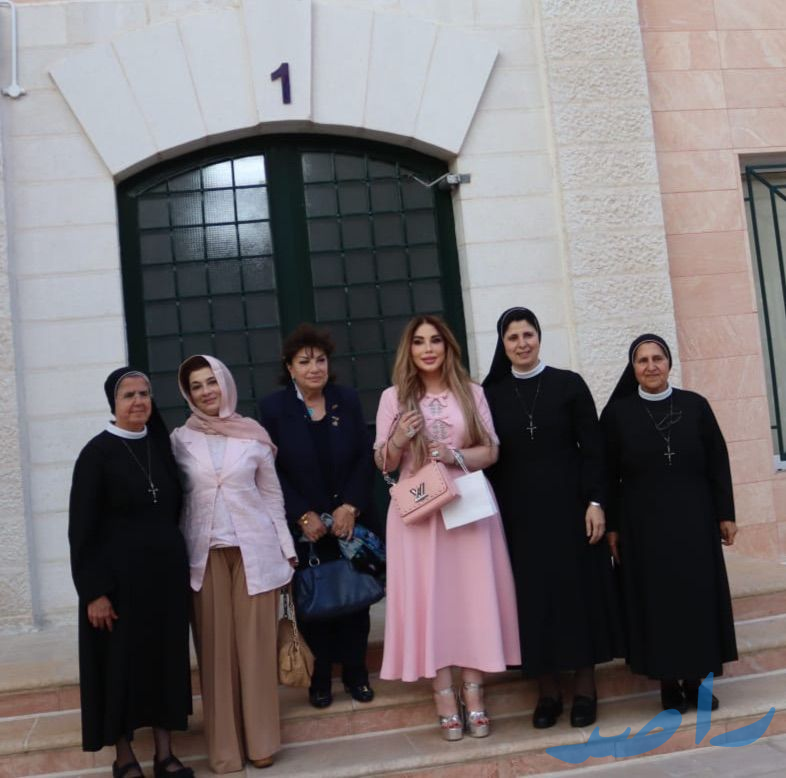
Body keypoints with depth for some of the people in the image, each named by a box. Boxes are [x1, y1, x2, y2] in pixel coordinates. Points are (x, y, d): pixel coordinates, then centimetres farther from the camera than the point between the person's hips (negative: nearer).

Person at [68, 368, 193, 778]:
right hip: (118, 575, -4)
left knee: (166, 657, 10)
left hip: (167, 571, 5)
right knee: (121, 662, 6)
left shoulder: (162, 446, 5)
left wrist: (177, 561, 6)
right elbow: (82, 528, -11)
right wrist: (93, 591, -15)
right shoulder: (97, 453, -9)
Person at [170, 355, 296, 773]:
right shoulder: (180, 440, 4)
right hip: (204, 552, 0)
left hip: (254, 548, 0)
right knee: (215, 647, 4)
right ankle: (224, 746, 14)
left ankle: (260, 741, 15)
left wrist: (285, 547, 4)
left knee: (256, 642, 4)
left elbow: (272, 493, 7)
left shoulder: (253, 434, 3)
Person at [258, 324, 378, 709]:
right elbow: (272, 471, -6)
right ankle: (319, 678, 21)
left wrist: (350, 507, -11)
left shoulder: (348, 399, 3)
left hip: (350, 520, 2)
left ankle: (356, 673, 24)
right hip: (303, 527, -2)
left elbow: (365, 458, 0)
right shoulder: (273, 407, -4)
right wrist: (303, 516, -13)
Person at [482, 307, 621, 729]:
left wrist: (595, 502, -10)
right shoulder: (491, 393, 4)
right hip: (519, 511, 2)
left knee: (579, 588, 4)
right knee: (533, 595, 5)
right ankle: (547, 689, 16)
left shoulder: (569, 384, 0)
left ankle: (585, 686, 17)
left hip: (568, 504, -1)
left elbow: (592, 449, -2)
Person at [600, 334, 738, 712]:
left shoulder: (695, 405, 3)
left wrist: (725, 514, 1)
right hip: (643, 522, -1)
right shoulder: (617, 412, -1)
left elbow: (718, 463, 5)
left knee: (698, 595, 5)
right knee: (656, 600, 3)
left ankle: (697, 680, 18)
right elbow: (609, 474, -1)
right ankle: (669, 683, 13)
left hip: (693, 518, 2)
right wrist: (612, 526, -4)